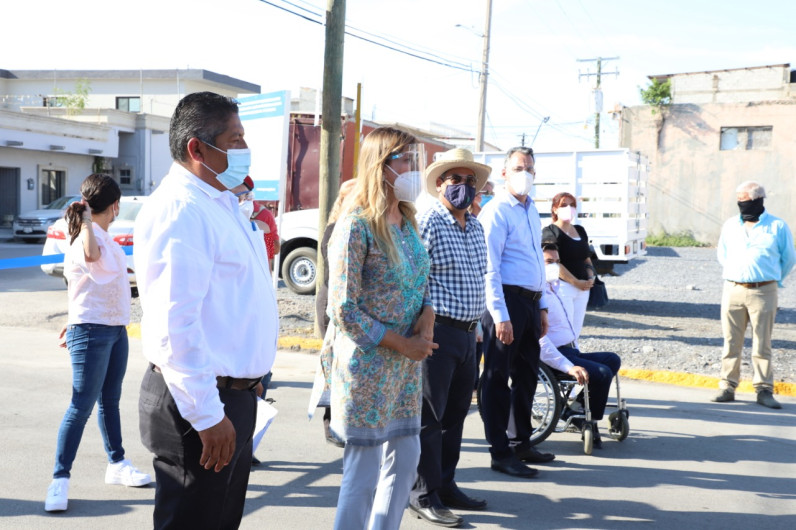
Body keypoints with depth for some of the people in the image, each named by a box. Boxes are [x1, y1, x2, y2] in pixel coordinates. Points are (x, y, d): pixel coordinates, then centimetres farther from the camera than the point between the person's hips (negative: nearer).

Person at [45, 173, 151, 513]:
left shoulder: (105, 237, 12)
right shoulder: (87, 238, -18)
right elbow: (90, 256, -46)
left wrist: (76, 320, 24)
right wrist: (86, 222, -40)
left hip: (116, 329, 9)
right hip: (92, 332, -9)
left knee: (110, 400, 18)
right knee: (82, 406, -6)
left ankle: (117, 465, 29)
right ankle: (60, 479, 1)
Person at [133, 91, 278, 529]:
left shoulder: (221, 202, 13)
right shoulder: (180, 210, -20)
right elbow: (173, 325, -26)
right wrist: (207, 416, -24)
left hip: (235, 392, 10)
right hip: (203, 407, -10)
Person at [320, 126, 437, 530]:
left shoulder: (406, 223, 8)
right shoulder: (357, 226, -16)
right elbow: (343, 310, -18)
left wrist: (427, 316, -5)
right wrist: (400, 343, -16)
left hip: (406, 363, 8)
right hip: (366, 364, -8)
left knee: (405, 459, 16)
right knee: (364, 473, 1)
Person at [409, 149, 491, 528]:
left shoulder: (476, 227, 14)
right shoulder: (428, 223, -11)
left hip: (468, 333, 8)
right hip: (438, 331, -8)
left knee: (456, 412, 15)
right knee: (430, 415, 0)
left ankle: (445, 485, 27)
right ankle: (424, 494, 10)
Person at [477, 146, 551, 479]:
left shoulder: (532, 211, 16)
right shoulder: (496, 211, -10)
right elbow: (489, 268, -15)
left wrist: (542, 308, 19)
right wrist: (500, 316, -20)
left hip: (530, 302, 9)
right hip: (506, 301, -9)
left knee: (527, 375, 16)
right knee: (498, 378, 0)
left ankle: (522, 443, 29)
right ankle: (500, 453, 8)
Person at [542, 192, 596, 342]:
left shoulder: (580, 231, 19)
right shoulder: (550, 232, -4)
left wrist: (591, 277, 4)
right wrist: (576, 282, -16)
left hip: (583, 288, 7)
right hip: (563, 286, -7)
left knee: (575, 333, 9)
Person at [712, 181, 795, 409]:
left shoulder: (777, 226, 2)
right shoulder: (730, 225, 11)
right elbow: (722, 254, 23)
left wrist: (772, 280, 15)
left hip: (763, 293, -3)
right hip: (733, 291, 3)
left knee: (762, 344, 1)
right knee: (731, 342, 4)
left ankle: (764, 390, 7)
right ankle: (727, 387, 10)